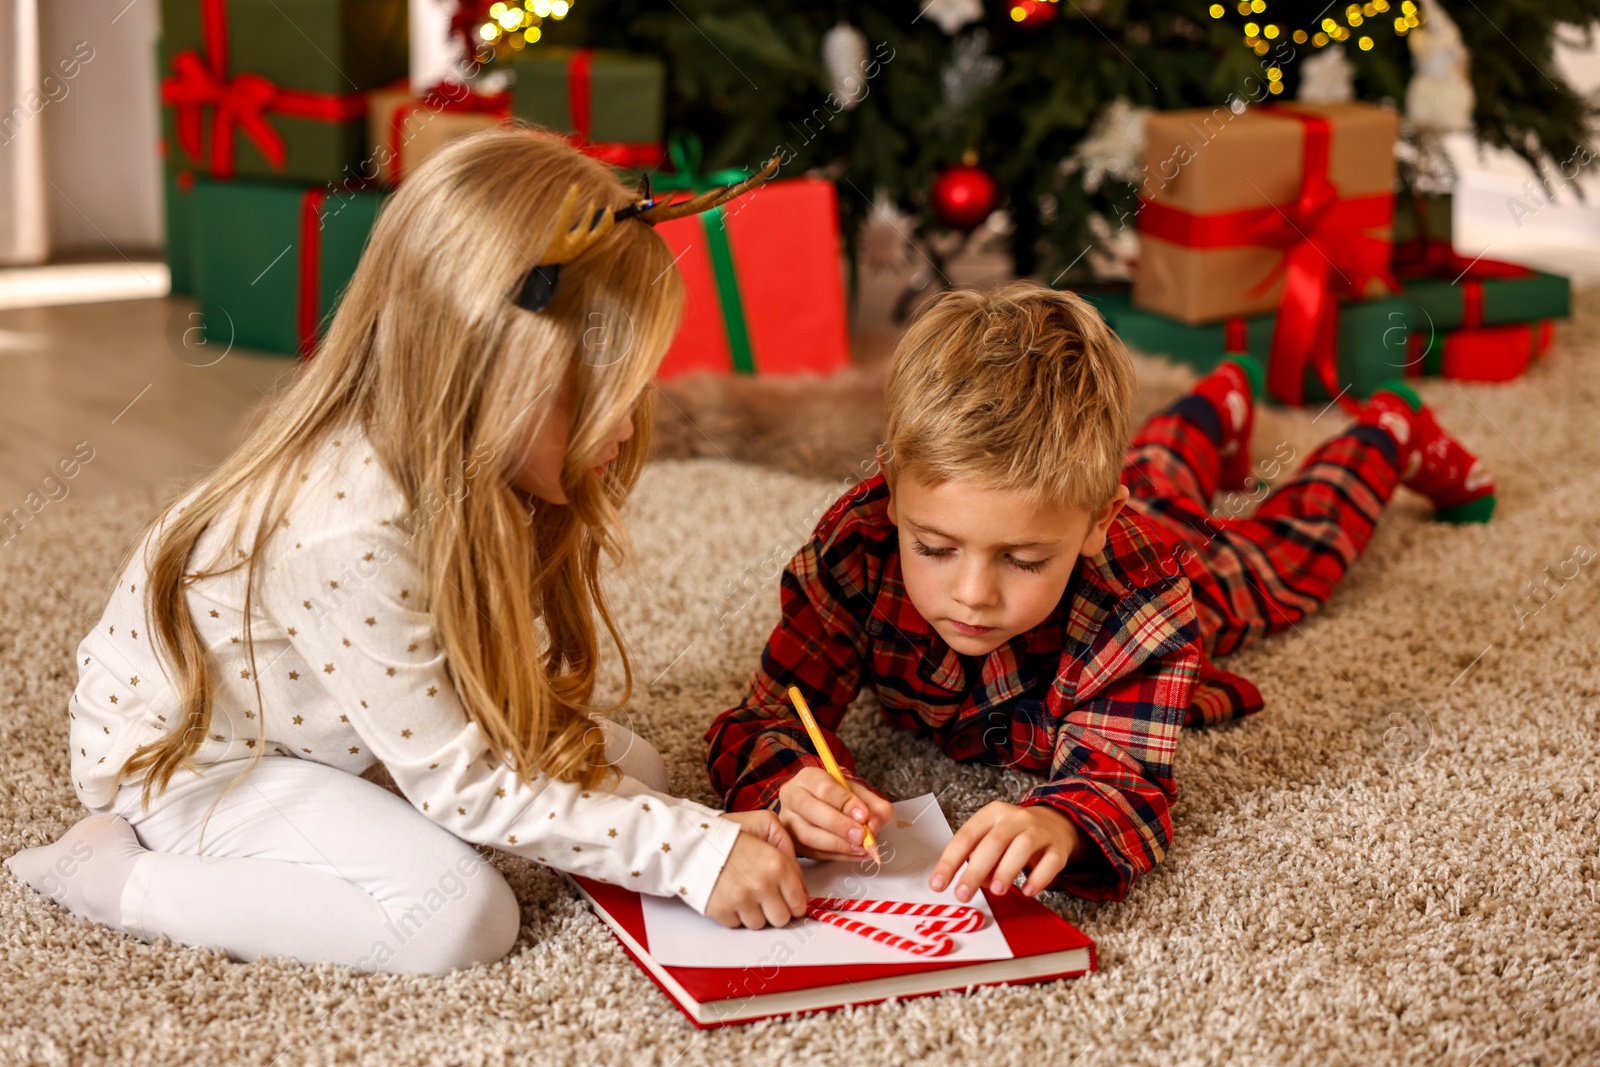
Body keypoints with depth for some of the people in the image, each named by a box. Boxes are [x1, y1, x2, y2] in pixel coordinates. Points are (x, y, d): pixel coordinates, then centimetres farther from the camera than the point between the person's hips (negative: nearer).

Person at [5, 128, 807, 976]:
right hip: (192, 759, -8)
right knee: (460, 913, -28)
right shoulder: (350, 533, -38)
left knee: (629, 770, 0)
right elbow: (465, 788, -30)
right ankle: (115, 876, -11)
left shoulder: (467, 476, -14)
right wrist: (693, 851, -30)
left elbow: (520, 703, -6)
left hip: (340, 732, 8)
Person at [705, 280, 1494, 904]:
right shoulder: (854, 558, -47)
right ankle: (1221, 407, 68)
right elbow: (762, 723, -43)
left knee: (1292, 542, 33)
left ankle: (1390, 434, 61)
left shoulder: (1140, 604, -51)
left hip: (1179, 549, -2)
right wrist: (790, 786, -68)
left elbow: (1125, 777, -52)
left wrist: (1059, 825, -77)